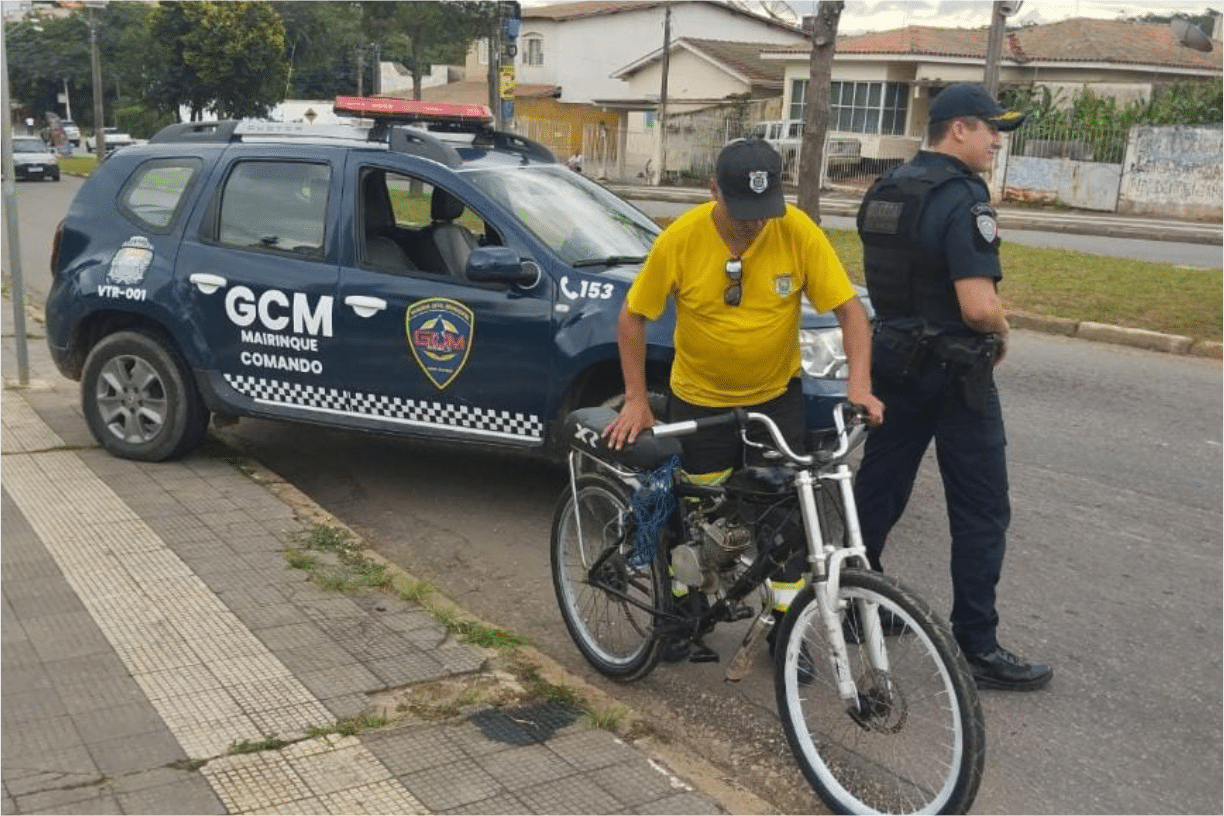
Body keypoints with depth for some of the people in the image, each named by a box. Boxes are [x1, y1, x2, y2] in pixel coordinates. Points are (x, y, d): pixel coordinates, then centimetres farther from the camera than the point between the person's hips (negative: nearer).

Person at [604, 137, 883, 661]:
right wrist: (635, 399, -10)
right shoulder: (680, 239, -19)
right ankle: (682, 609, 32)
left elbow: (849, 309, -14)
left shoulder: (798, 233, -18)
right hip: (699, 400, -1)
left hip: (777, 396, 1)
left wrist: (859, 383, -28)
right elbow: (633, 317, -8)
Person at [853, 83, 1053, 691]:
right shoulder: (962, 199, -20)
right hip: (954, 372, -8)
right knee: (980, 509, 1)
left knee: (878, 487, 17)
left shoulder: (884, 190, 7)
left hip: (894, 359, 8)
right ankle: (978, 647, 7)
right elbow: (979, 306, -27)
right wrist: (1002, 333, -7)